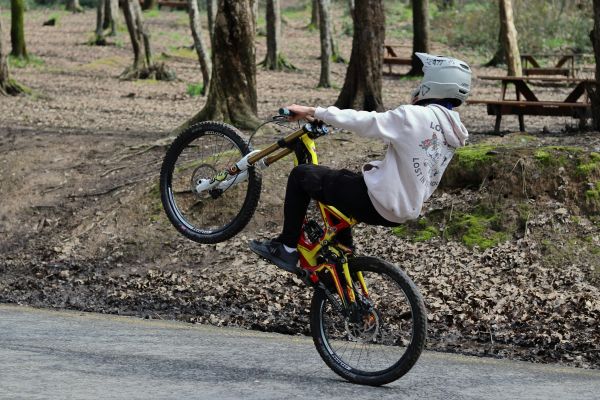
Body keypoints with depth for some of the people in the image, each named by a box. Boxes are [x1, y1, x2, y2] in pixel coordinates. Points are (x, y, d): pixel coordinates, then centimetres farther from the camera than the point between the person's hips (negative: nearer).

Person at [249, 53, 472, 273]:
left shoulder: (415, 116, -20)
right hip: (405, 212, 9)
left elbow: (359, 121, -18)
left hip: (378, 205, -9)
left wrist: (311, 111, -10)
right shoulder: (452, 131, 4)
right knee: (341, 180, 35)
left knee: (301, 175, 4)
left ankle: (286, 249, 10)